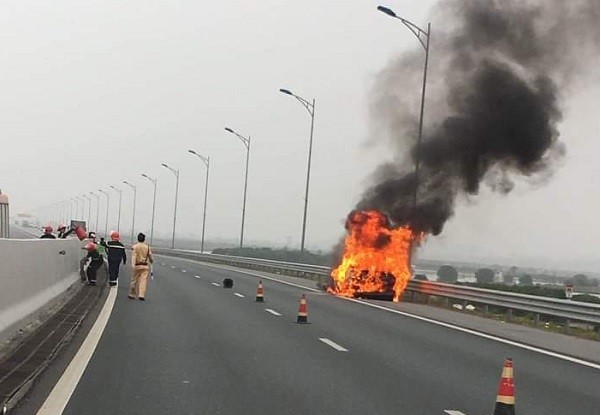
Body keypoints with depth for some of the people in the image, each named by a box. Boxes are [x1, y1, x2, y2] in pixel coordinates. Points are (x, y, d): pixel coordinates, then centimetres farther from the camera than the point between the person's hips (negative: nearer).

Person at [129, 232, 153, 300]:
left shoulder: (135, 247, -6)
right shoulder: (147, 247, 1)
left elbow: (134, 256, -16)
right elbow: (150, 256, 11)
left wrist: (133, 265, -22)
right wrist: (151, 261, 33)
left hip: (137, 266, -1)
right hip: (145, 266, 1)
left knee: (134, 280, 10)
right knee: (143, 280, -2)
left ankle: (132, 294, 19)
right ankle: (141, 295, -11)